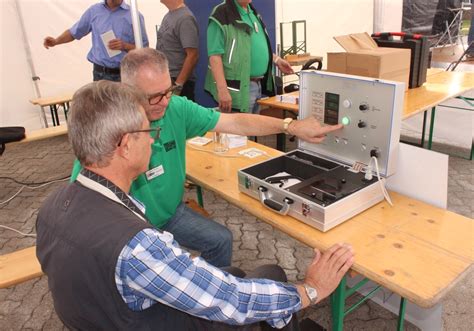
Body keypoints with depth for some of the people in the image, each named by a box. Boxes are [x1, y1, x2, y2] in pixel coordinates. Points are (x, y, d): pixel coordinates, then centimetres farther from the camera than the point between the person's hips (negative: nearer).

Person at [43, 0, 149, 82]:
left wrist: (125, 46, -15)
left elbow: (144, 48, 1)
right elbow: (74, 32, 17)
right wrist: (56, 41, 1)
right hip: (100, 74, 2)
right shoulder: (93, 11, 9)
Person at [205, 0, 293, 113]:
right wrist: (222, 90, -27)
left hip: (258, 84, 9)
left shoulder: (253, 13, 14)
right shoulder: (221, 16, -13)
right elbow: (215, 56, -19)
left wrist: (276, 60, 16)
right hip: (238, 88, -8)